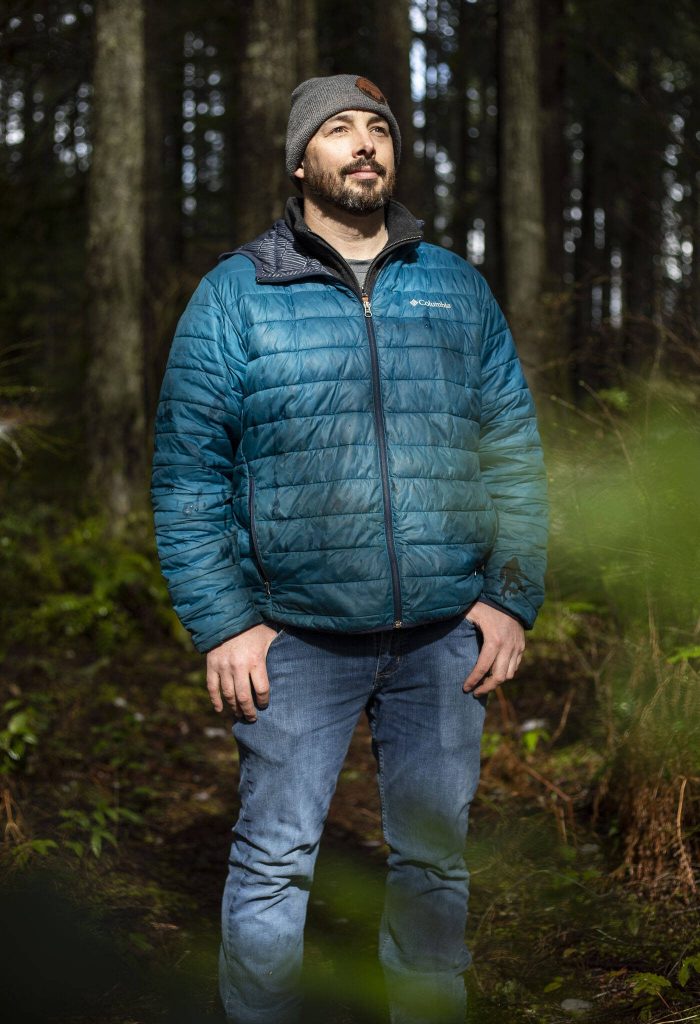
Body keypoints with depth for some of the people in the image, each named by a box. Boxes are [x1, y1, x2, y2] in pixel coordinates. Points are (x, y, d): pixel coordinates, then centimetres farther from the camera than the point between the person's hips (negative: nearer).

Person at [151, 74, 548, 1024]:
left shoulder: (458, 288, 8)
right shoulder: (234, 296, 0)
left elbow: (515, 455, 9)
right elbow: (186, 474, -1)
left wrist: (512, 598, 2)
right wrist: (222, 624, -8)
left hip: (445, 636, 3)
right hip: (297, 635, -2)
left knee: (435, 859, 13)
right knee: (274, 859, 3)